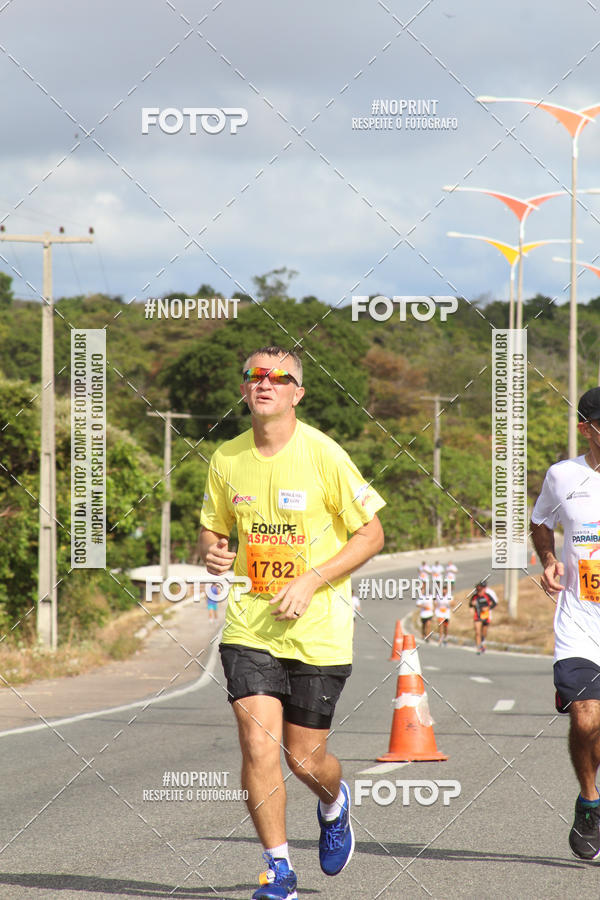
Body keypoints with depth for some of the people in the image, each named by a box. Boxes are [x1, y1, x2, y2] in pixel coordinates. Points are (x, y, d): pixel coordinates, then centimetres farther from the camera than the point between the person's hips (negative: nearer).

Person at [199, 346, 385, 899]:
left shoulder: (324, 455, -10)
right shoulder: (227, 459, 3)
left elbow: (372, 533, -5)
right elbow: (212, 528, 18)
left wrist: (310, 583, -15)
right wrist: (211, 553, -7)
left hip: (319, 631, -2)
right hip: (250, 625, 3)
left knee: (304, 757, 4)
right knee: (258, 748, -12)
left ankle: (335, 804, 40)